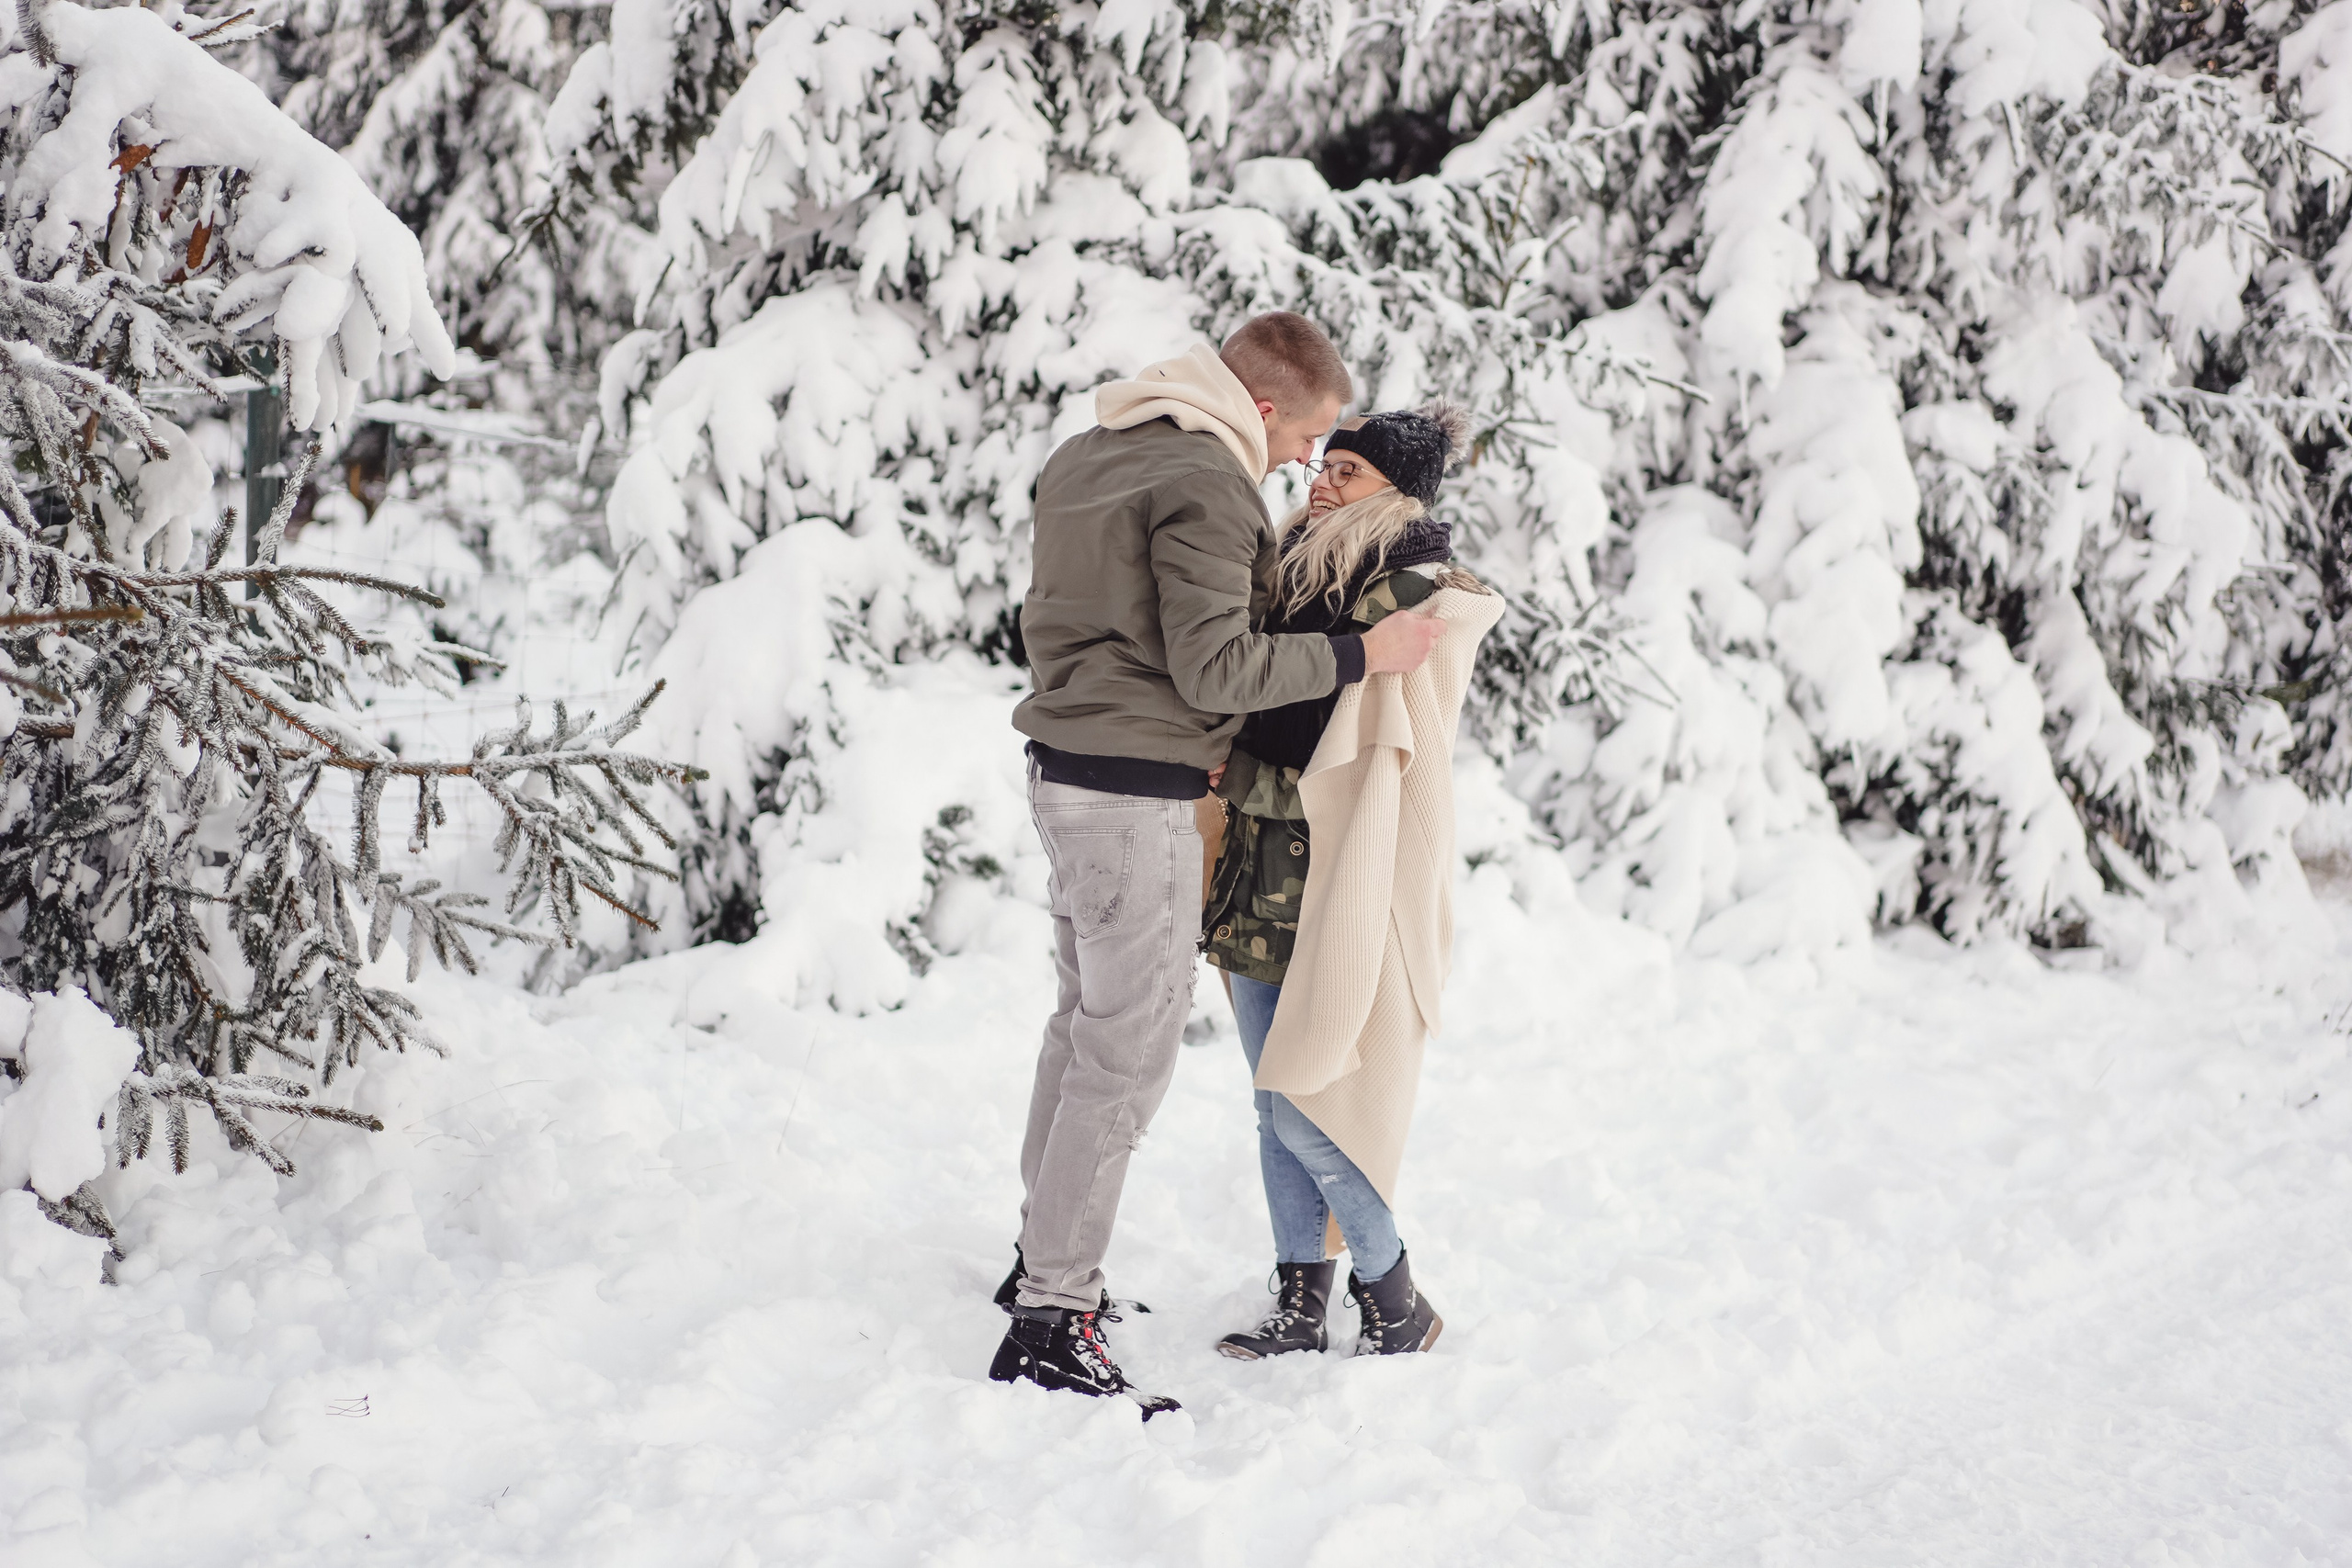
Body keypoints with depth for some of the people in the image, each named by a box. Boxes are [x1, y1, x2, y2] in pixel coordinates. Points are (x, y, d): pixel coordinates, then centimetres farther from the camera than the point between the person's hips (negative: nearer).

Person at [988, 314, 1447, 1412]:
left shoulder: (1086, 453, 13)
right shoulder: (1206, 484, -16)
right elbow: (1214, 666, -20)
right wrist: (1360, 655, -14)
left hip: (1066, 772, 10)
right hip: (1138, 796, -10)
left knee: (1086, 1020, 22)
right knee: (1129, 1052, -5)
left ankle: (1047, 1255, 34)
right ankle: (1052, 1323, -4)